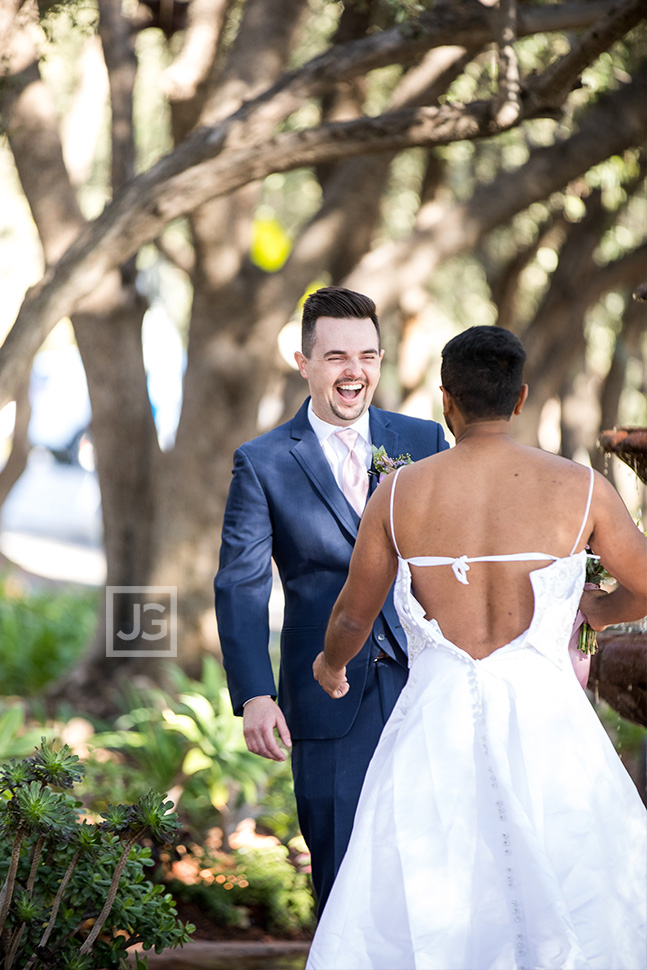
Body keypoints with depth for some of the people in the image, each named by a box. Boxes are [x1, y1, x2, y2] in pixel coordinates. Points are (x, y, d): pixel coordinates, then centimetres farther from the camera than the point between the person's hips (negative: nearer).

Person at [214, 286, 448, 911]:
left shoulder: (423, 441, 7)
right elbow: (241, 585, -3)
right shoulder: (262, 463, 0)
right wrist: (253, 696, -14)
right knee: (342, 871, 2)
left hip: (424, 679, 2)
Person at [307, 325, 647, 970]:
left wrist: (330, 663, 35)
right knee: (573, 894, 13)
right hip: (544, 723, -1)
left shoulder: (400, 492, 1)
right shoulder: (579, 487, -2)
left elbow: (352, 615, 12)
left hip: (436, 727, 1)